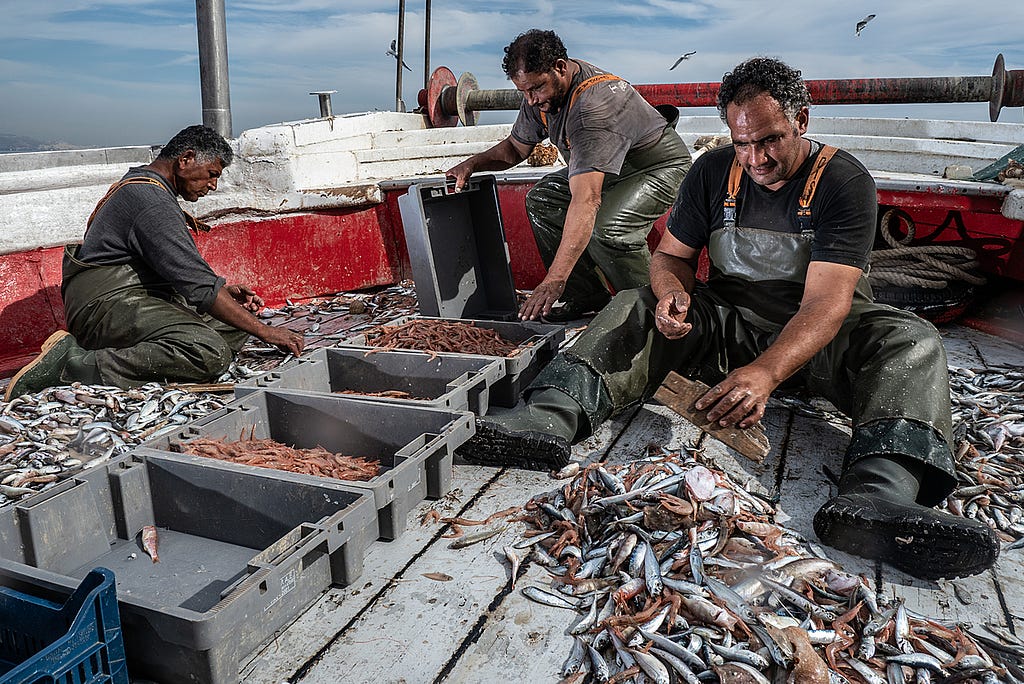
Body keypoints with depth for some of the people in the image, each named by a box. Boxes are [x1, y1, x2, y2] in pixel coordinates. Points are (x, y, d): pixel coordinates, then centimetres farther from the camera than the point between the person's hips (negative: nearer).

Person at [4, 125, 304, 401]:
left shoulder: (142, 187, 21)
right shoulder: (151, 199, -14)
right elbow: (197, 284, -20)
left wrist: (224, 290, 13)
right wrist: (264, 332, -19)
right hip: (107, 301, -11)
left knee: (237, 325, 6)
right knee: (211, 353, -31)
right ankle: (74, 366, -23)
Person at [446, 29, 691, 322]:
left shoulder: (594, 105, -38)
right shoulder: (541, 92, -9)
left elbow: (586, 201, -47)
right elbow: (515, 147, 9)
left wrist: (555, 279, -51)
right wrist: (473, 163, -11)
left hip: (662, 167, -9)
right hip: (605, 170, 9)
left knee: (606, 228, -34)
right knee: (541, 200, -7)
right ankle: (588, 295, 0)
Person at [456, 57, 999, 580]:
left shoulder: (844, 182, -15)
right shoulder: (713, 171, -2)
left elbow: (826, 303, -26)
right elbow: (671, 255, 2)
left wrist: (766, 372, -44)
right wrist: (672, 292, -25)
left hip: (815, 335, -2)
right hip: (727, 319, 3)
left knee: (911, 342, -30)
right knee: (634, 307, -17)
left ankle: (875, 495, -56)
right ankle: (550, 418, -40)